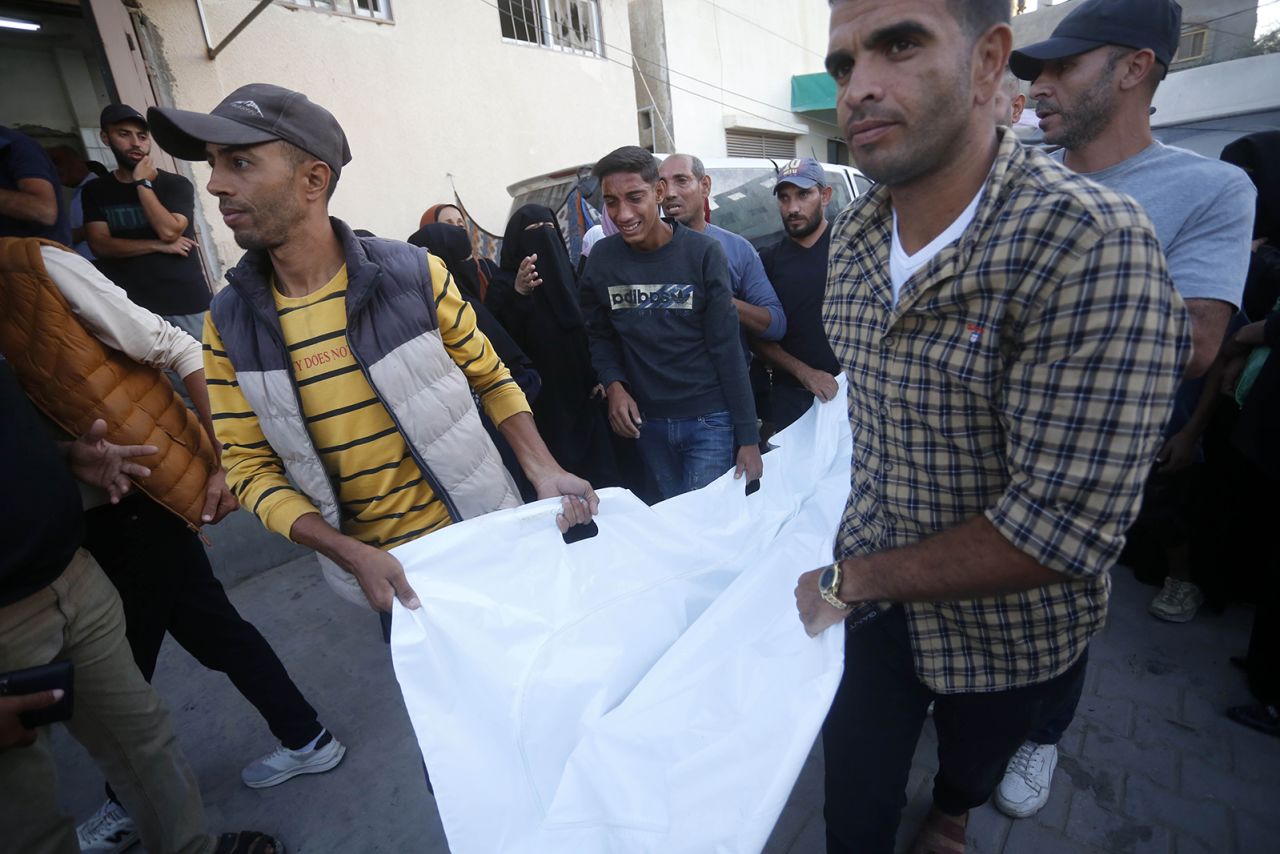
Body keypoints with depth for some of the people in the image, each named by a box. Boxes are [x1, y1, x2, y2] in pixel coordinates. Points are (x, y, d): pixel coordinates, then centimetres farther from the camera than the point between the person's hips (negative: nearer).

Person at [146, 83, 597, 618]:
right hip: (379, 568, 2)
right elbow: (250, 467, -2)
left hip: (485, 539, -1)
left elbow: (491, 379, -1)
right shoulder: (229, 323, -6)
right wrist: (350, 554, -15)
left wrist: (544, 471, -14)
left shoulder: (415, 274, -12)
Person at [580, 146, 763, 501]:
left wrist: (748, 437, -10)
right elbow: (599, 335, 9)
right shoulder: (601, 258, -2)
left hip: (709, 419, -3)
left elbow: (726, 348, -10)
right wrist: (613, 385, -11)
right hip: (646, 421, 3)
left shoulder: (702, 252, -10)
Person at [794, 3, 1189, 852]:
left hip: (1009, 624, -2)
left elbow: (1066, 530, -31)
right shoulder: (851, 237, -8)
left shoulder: (1094, 244, -29)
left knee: (973, 764, 30)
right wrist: (855, 567, 2)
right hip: (871, 586, 3)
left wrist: (850, 580, -21)